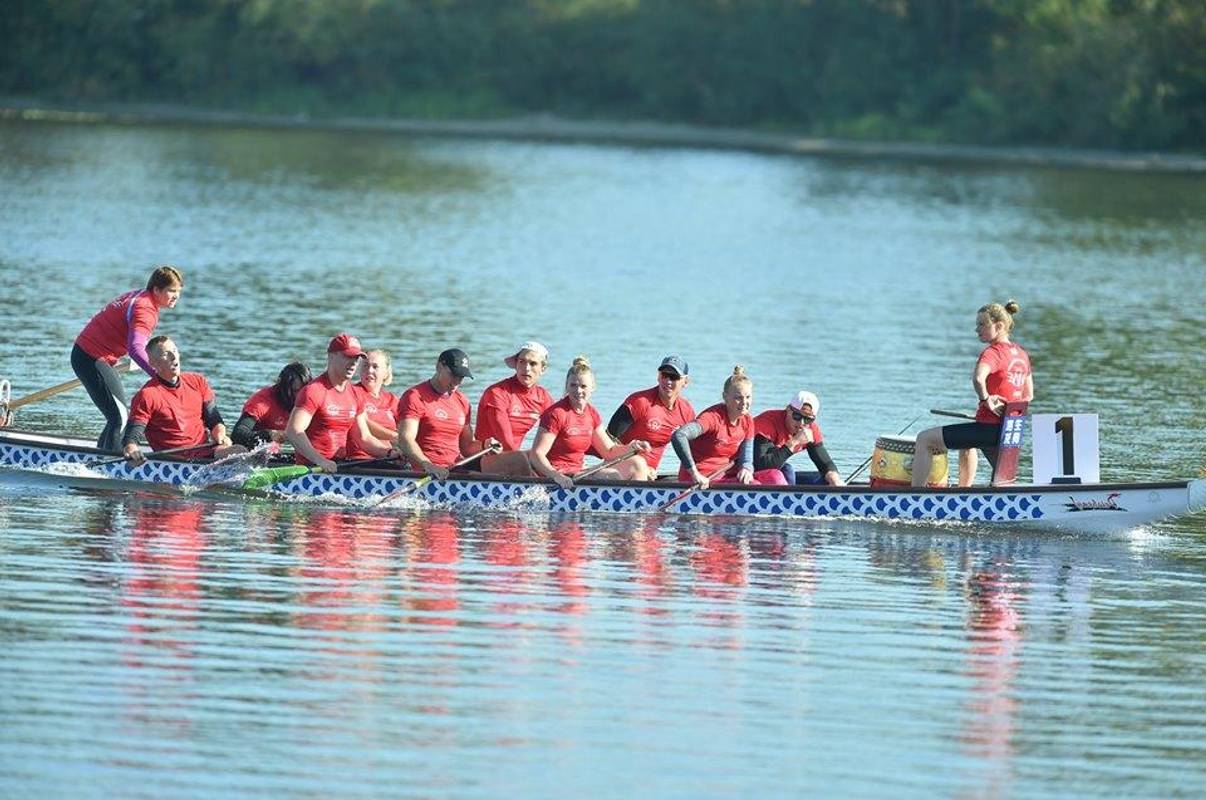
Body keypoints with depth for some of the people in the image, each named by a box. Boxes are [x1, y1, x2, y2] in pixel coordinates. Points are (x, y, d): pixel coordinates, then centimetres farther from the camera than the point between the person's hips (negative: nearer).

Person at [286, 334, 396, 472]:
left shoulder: (356, 395, 17)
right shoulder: (314, 391, -8)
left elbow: (364, 438, 23)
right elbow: (292, 432, -18)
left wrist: (390, 453, 3)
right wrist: (320, 460, -31)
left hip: (340, 466, 7)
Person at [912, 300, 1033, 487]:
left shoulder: (993, 352, -15)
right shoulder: (1021, 354, 12)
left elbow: (978, 378, -37)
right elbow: (1028, 396, 22)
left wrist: (986, 399, -22)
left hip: (988, 428, -9)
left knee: (925, 439, -3)